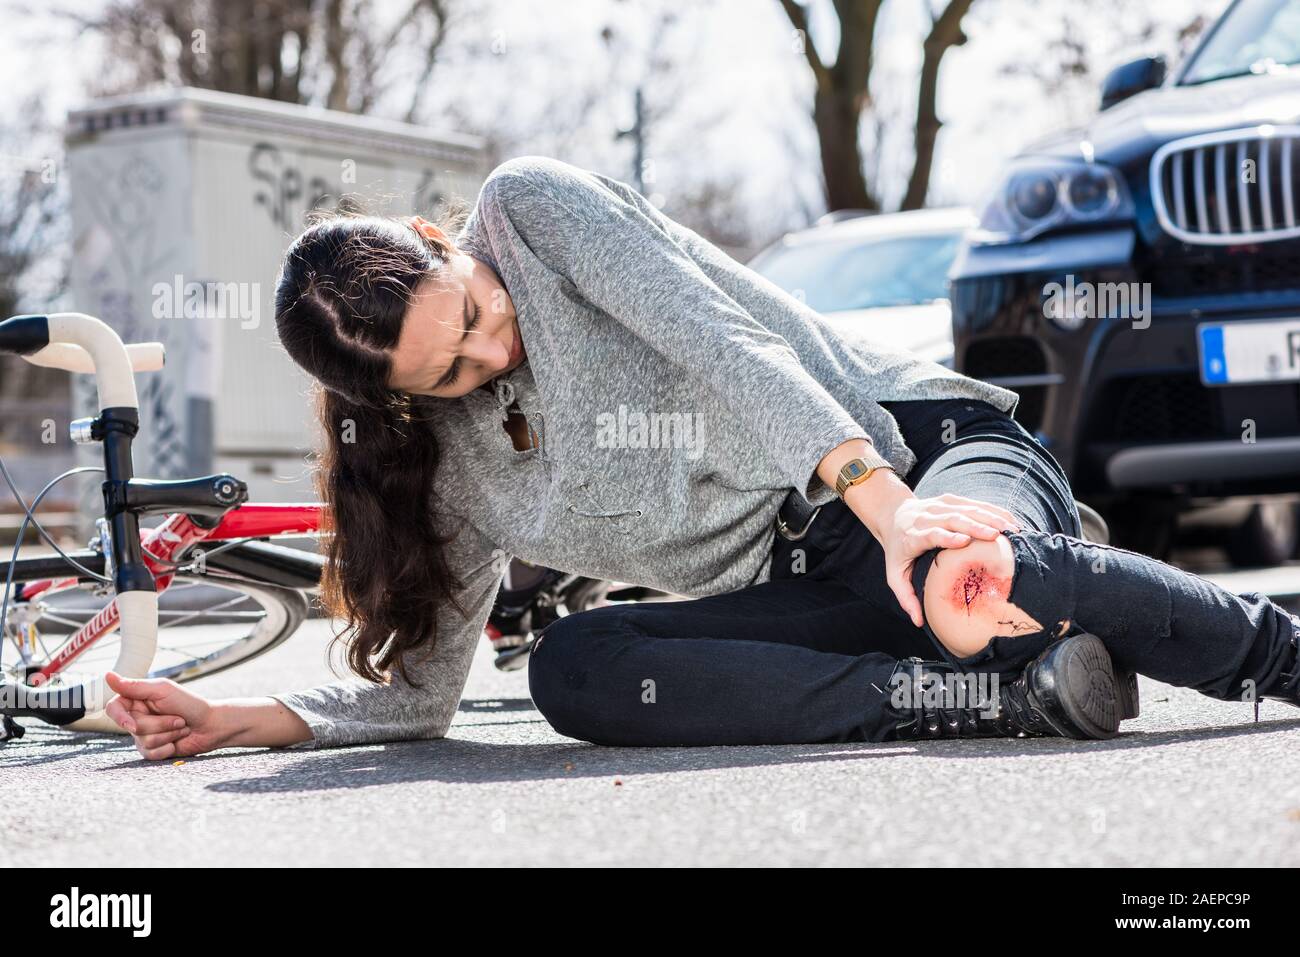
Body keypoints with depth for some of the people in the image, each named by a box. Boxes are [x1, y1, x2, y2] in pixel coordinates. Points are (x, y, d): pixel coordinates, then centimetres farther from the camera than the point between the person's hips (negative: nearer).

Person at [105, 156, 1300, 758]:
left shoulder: (526, 208, -5)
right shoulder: (450, 476, 8)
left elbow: (724, 343, -17)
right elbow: (418, 691, 14)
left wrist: (888, 504, -29)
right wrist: (240, 719, 0)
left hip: (920, 445, -5)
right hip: (802, 585, 6)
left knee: (979, 588, -42)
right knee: (572, 672, -26)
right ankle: (1025, 688, -28)